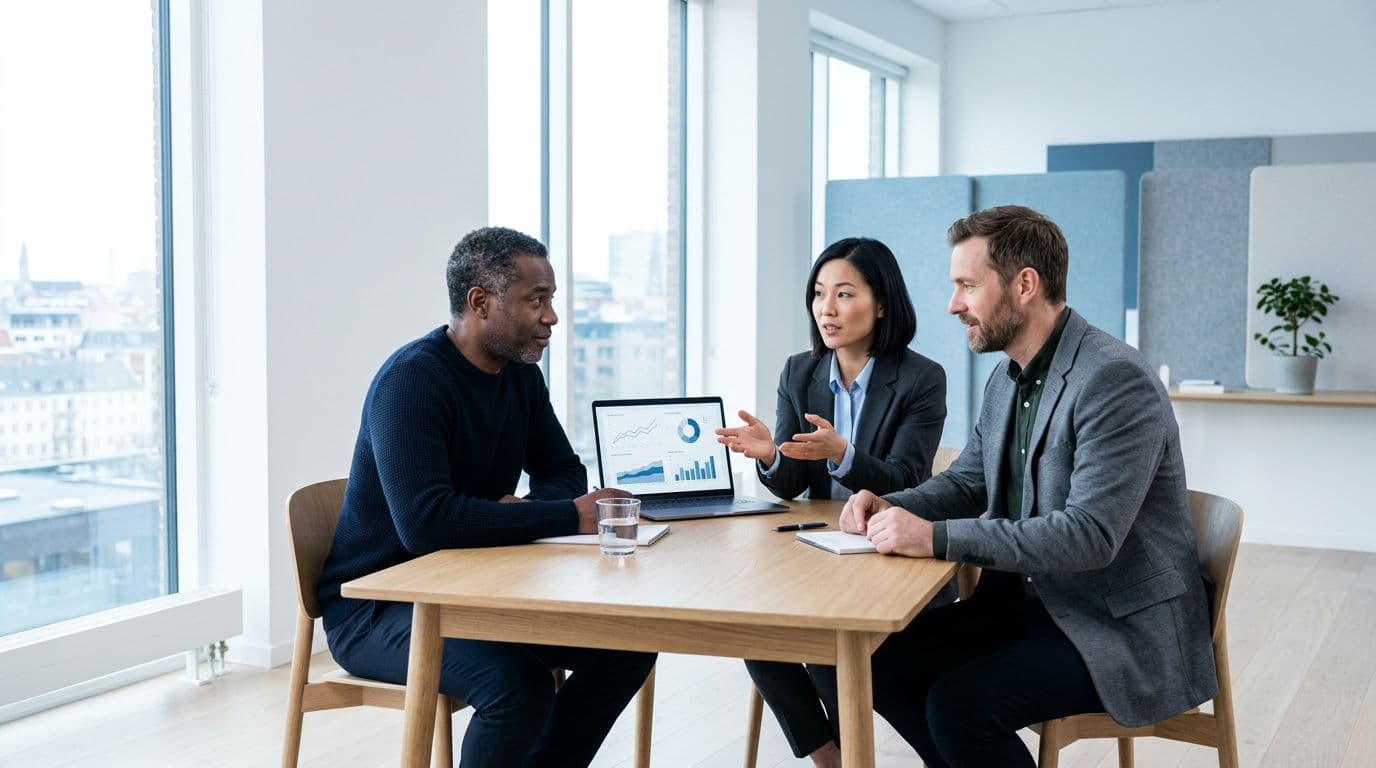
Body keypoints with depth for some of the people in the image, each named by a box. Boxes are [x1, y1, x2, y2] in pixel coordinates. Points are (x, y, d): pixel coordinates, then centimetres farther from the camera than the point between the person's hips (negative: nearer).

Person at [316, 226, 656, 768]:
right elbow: (425, 521, -34)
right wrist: (567, 518, -29)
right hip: (376, 605, -8)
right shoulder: (412, 378, -22)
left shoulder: (521, 374, 4)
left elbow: (564, 473, 10)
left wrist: (526, 512, -15)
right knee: (519, 682, -32)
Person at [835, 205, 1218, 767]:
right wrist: (890, 507, -3)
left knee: (959, 703, -26)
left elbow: (1091, 533, -29)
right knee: (872, 659, -4)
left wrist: (938, 538, -31)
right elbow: (968, 480, 18)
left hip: (1123, 629, -8)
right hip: (1029, 600, 8)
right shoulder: (1008, 378, 7)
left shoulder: (1116, 381, -21)